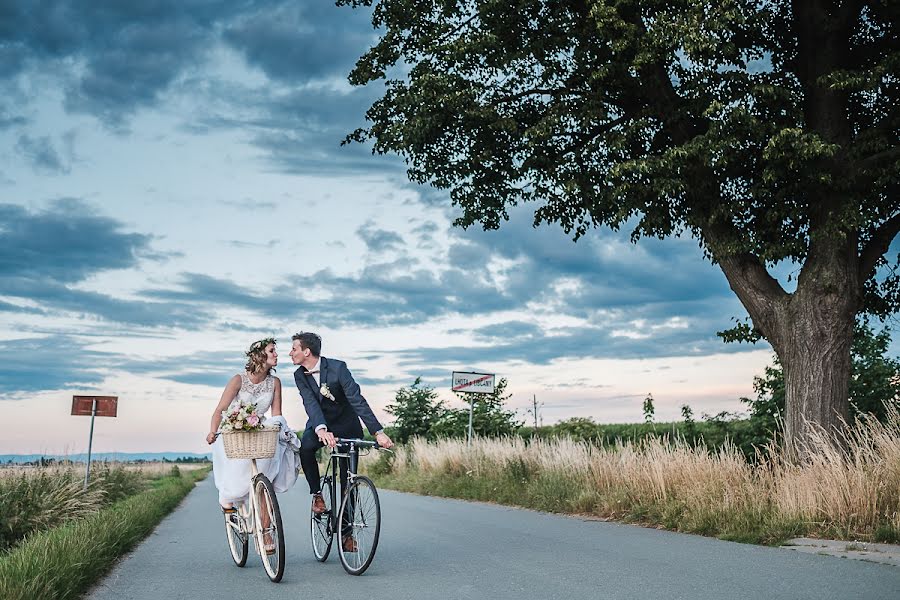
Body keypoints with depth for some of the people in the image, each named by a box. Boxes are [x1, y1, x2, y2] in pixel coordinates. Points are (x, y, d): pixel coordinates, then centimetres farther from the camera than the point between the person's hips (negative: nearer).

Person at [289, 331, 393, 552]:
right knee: (305, 448, -31)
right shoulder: (300, 375, -9)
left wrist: (378, 432, -38)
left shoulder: (338, 367, -22)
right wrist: (321, 430, -44)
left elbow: (357, 400, -29)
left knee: (348, 480, -4)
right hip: (320, 425, 3)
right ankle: (317, 494, -9)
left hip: (346, 425, -2)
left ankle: (347, 531, 9)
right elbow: (311, 404, -23)